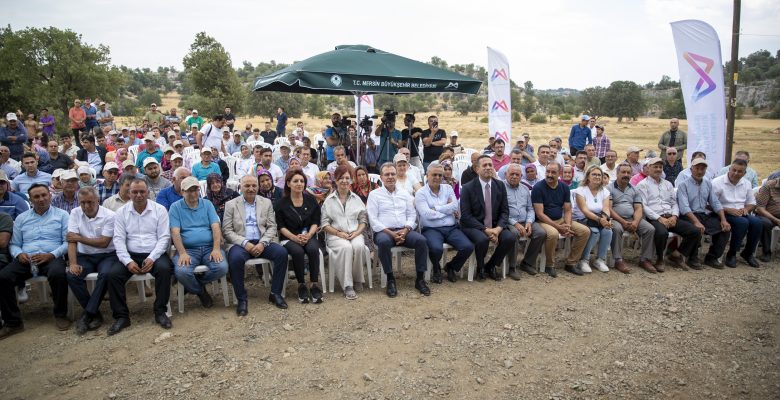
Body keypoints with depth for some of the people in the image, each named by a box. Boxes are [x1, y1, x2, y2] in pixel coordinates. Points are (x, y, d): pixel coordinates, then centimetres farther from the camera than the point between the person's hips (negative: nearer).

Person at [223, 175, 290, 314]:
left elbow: (272, 226, 6)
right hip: (240, 243, -2)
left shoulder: (266, 202, 12)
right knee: (235, 259, -34)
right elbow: (227, 230, -1)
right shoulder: (231, 204, 6)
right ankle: (241, 299, -17)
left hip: (262, 242, 2)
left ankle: (275, 293, -10)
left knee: (282, 252, -24)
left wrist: (262, 243, -12)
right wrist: (245, 243, -15)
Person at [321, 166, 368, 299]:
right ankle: (348, 286, -29)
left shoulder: (356, 199, 15)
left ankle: (357, 279, -11)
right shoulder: (329, 200, 7)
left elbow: (363, 220, 13)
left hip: (355, 234, 2)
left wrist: (357, 232, -7)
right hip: (335, 235, -2)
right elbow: (324, 223, 1)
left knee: (359, 246, -32)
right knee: (346, 247, -35)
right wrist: (339, 233, -12)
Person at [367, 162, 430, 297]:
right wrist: (390, 233, -14)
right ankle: (390, 279, -22)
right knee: (384, 242, -38)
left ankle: (420, 279, -16)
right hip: (384, 231, -3)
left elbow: (412, 215, 12)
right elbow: (373, 220, -3)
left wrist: (405, 230, -8)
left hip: (404, 230, 3)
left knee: (421, 240, -26)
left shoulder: (404, 193, 18)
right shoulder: (374, 194, 7)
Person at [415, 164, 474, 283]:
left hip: (451, 228, 4)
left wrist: (435, 208, -6)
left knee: (468, 247, -19)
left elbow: (454, 206, -1)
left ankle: (451, 267, 12)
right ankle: (436, 269, 4)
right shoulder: (421, 193, 2)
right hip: (431, 229, -4)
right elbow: (427, 214, -12)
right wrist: (448, 210, -2)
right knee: (436, 248, -34)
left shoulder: (448, 188, 15)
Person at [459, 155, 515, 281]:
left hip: (495, 226, 4)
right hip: (473, 226, -4)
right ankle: (480, 268, -2)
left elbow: (504, 211, 4)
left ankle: (490, 266, 4)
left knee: (510, 238, -22)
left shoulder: (500, 186, 4)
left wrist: (498, 229, -15)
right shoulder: (468, 188, -8)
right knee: (482, 239, -34)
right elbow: (465, 215, -12)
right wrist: (485, 230, -21)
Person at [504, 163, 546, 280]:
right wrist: (515, 224, -18)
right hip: (509, 222, -6)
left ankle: (527, 263, 1)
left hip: (525, 221, 6)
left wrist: (529, 222, -3)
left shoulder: (525, 189, 19)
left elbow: (530, 208, 17)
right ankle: (512, 267, -19)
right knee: (514, 233, -37)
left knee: (541, 233, -17)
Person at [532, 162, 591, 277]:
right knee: (553, 233, -37)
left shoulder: (564, 188, 6)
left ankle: (571, 263, 3)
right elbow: (540, 214, -16)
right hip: (544, 221, -6)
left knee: (585, 231, -9)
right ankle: (550, 266, -14)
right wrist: (558, 227, -20)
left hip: (560, 219, 6)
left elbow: (567, 210, 6)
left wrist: (568, 225, -14)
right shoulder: (538, 188, -12)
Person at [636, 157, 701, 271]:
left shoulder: (667, 184, 24)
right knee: (662, 233, -38)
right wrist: (659, 218, -16)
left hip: (671, 218, 6)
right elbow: (643, 206, -7)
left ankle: (677, 255, 6)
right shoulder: (643, 185, 4)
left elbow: (674, 203, 20)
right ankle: (659, 259, -10)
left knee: (695, 231, -13)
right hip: (654, 218, -6)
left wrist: (674, 216, -2)